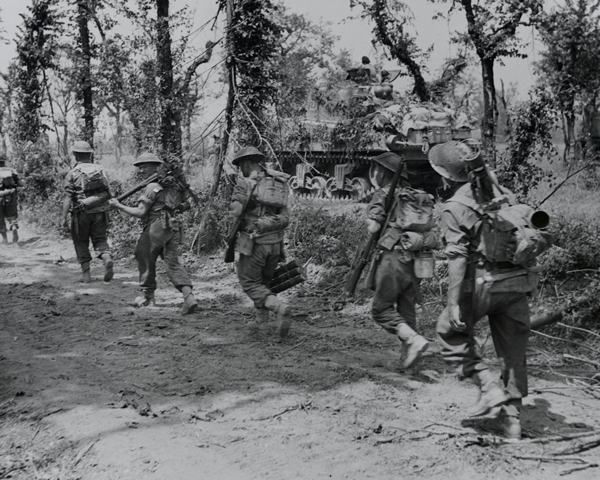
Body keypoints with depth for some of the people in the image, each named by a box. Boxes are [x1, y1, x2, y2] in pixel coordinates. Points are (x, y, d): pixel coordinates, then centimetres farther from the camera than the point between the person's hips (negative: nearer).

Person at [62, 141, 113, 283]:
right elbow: (108, 194, 6)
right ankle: (107, 259, -18)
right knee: (100, 240, 11)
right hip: (100, 212, 3)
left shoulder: (73, 173, -5)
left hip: (81, 213, -3)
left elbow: (68, 197, -11)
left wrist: (64, 217, -9)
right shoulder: (100, 170, 6)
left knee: (81, 243, 11)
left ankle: (86, 274, 12)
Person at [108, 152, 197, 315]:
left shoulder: (152, 186, -8)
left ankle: (148, 297, 23)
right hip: (173, 229, 7)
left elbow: (140, 213, -12)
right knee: (173, 264, 2)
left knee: (145, 259, 12)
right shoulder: (169, 184, 18)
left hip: (156, 228, -7)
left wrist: (118, 205, -4)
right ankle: (189, 295, -17)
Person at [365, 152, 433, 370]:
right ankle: (407, 359, 15)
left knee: (381, 308, 3)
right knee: (407, 310, 13)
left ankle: (414, 340, -14)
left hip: (394, 257, -7)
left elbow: (373, 227, -13)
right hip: (416, 260, 7)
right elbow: (431, 227, 11)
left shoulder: (383, 194, -2)